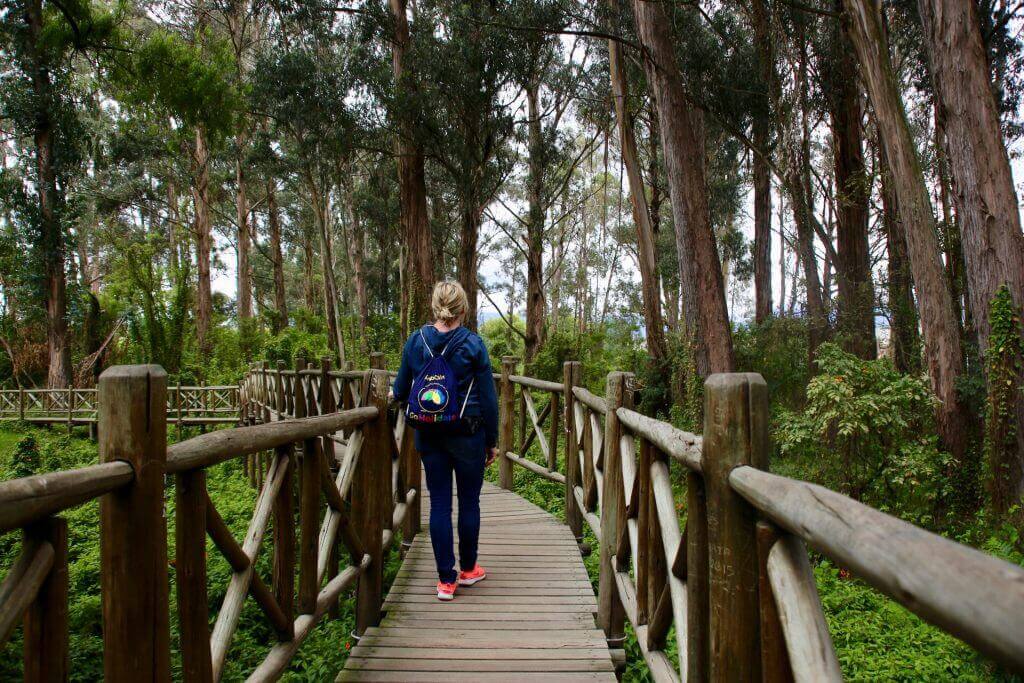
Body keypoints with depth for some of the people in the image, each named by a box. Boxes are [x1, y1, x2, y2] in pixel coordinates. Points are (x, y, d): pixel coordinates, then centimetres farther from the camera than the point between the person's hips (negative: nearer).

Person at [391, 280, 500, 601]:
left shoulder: (415, 341, -3)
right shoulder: (473, 344, -10)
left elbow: (400, 391, 5)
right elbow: (488, 398, -7)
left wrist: (393, 393, 30)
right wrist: (492, 441, 4)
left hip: (428, 436, 3)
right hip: (467, 434, -2)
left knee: (439, 503, 9)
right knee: (469, 501, 13)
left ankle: (446, 580, 13)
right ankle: (468, 569, 28)